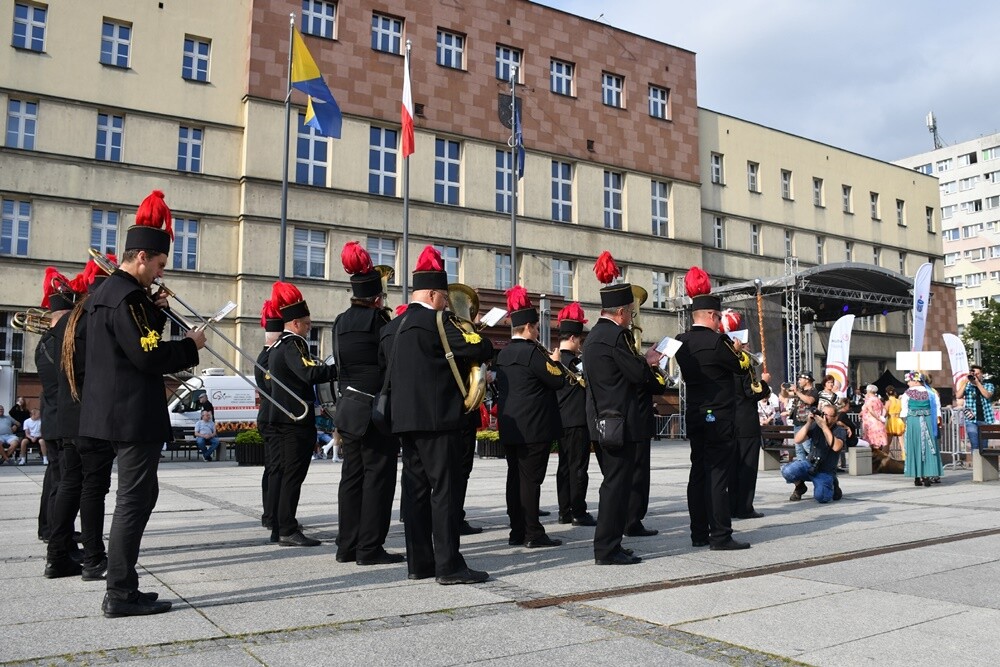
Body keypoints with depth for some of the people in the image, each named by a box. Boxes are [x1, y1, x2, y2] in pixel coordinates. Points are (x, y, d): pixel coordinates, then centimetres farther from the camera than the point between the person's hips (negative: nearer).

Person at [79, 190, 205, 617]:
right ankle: (121, 594, 3)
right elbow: (149, 356, -23)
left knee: (138, 494, 17)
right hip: (134, 414, -11)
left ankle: (121, 588, 24)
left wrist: (155, 311, 9)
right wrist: (190, 346, -10)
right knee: (135, 498, -4)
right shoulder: (126, 297, -18)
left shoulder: (106, 291, 15)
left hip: (117, 411, 11)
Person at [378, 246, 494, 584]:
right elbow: (483, 349, -13)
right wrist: (468, 330, 8)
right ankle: (449, 565, -2)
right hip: (438, 418, -8)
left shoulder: (391, 327, 14)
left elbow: (383, 367, 22)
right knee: (444, 489, -4)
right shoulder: (436, 320, -10)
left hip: (404, 418, 8)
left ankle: (418, 562, 16)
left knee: (415, 488, 11)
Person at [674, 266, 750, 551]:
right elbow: (743, 367, -6)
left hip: (695, 417, 8)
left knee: (698, 473, 10)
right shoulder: (715, 341, -17)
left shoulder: (681, 342, 6)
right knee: (718, 475, -4)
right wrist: (739, 350, 13)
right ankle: (720, 536, 0)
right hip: (719, 418, -7)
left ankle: (699, 534, 15)